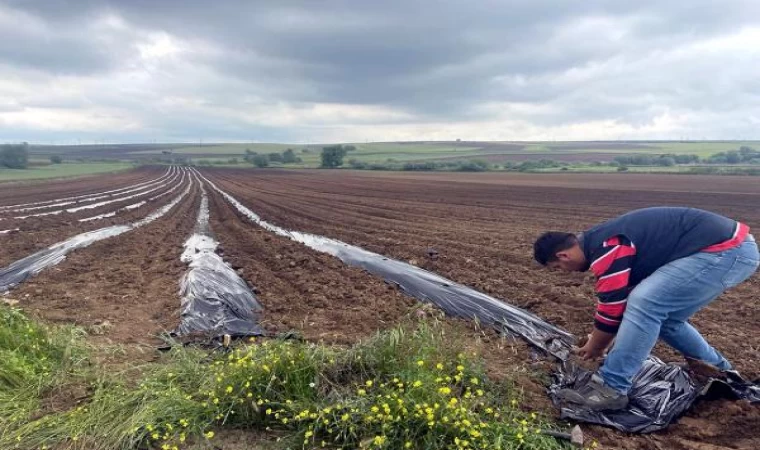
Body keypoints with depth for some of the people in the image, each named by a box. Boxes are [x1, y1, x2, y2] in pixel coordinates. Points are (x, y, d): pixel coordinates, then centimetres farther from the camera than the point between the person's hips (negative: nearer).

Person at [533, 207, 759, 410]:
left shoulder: (605, 249, -19)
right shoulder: (602, 241, 14)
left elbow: (612, 308, -13)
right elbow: (617, 301, 24)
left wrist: (593, 349, 6)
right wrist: (597, 343, 31)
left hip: (725, 250, -11)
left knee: (645, 304, -19)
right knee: (662, 315, 17)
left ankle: (611, 388, -14)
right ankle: (716, 369, 36)